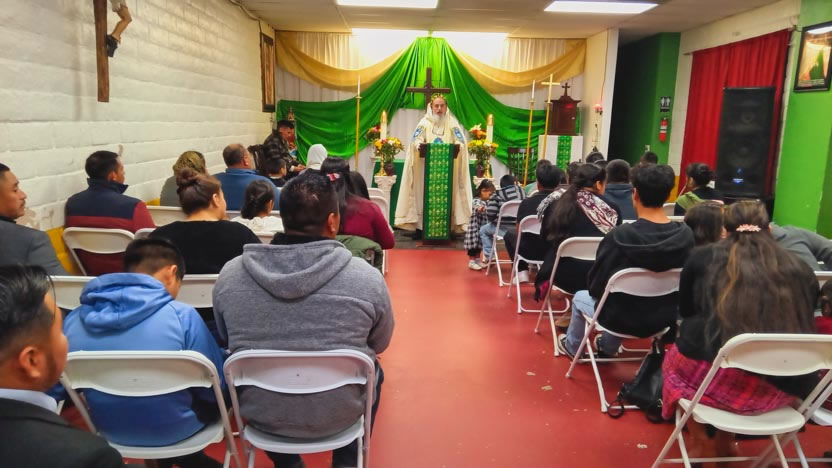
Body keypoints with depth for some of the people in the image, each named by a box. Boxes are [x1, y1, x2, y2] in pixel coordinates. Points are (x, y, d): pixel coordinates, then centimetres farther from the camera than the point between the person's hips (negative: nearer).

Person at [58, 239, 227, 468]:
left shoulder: (74, 318, -9)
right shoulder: (182, 315, -23)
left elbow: (58, 388, 6)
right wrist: (224, 357, 9)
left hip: (110, 431, 5)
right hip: (172, 430, -5)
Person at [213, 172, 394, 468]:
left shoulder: (230, 274, -12)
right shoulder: (366, 278, -19)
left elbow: (228, 339, 5)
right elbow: (380, 344, -1)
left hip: (259, 414, 2)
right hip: (337, 415, -1)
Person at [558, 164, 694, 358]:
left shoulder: (620, 235, -27)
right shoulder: (686, 235, -15)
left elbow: (595, 284, -17)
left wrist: (596, 291, 6)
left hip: (622, 318, -4)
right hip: (664, 319, 4)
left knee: (580, 297, 27)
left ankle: (572, 347, 49)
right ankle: (606, 348, 56)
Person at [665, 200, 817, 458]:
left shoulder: (703, 257, 5)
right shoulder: (801, 270, 9)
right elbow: (804, 328, 22)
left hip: (709, 376, -3)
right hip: (779, 389, 3)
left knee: (674, 357, 30)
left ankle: (698, 442, 31)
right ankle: (725, 440, 38)